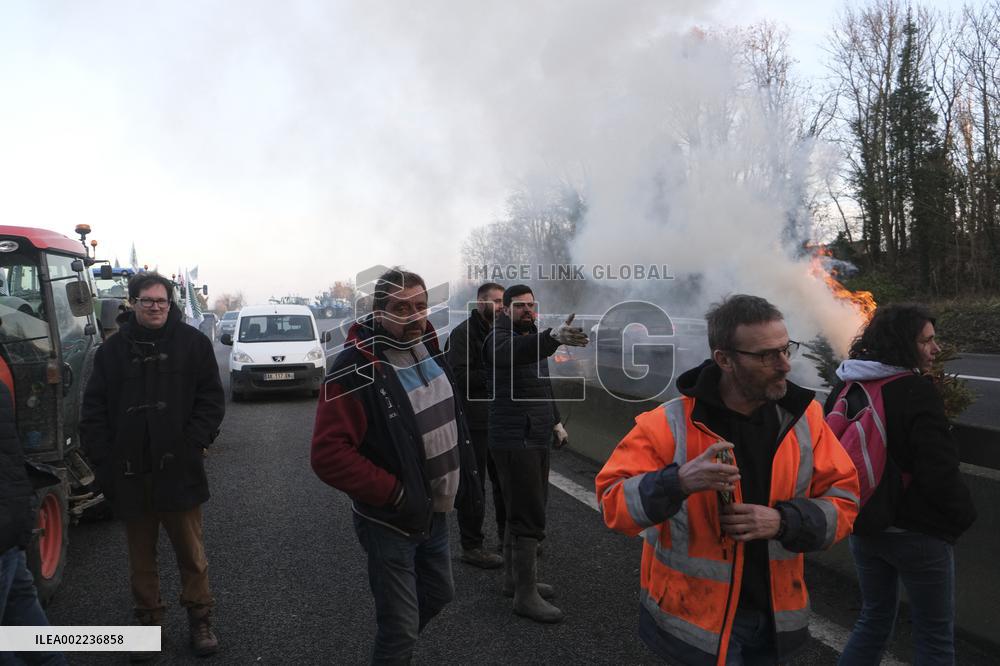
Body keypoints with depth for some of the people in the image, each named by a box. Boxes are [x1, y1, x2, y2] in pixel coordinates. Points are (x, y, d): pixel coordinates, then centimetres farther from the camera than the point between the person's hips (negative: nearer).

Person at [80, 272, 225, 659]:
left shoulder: (192, 343, 0)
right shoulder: (113, 349, 5)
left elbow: (211, 399, -1)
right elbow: (94, 409, 6)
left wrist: (193, 443, -11)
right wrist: (103, 457, -4)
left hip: (178, 469, -2)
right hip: (130, 474, 2)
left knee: (191, 551, 7)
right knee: (141, 557, 14)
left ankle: (200, 619, 23)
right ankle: (148, 621, 29)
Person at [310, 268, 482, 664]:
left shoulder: (427, 347, 1)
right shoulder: (355, 371, -24)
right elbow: (328, 454, -28)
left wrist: (461, 477, 10)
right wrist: (393, 493, -27)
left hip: (434, 512, 8)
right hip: (390, 522, -8)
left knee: (438, 594, 25)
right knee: (401, 628, 2)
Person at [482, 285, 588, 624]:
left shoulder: (533, 339, 16)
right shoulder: (500, 339, -14)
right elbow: (515, 353, -40)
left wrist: (556, 421, 24)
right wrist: (554, 336, -56)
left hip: (536, 440, 9)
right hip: (514, 442, -9)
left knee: (522, 513, 18)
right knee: (530, 519, -6)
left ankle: (514, 579, 31)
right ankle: (526, 596, 4)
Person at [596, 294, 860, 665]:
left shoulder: (806, 417, -5)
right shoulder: (670, 425, -17)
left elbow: (843, 499, 0)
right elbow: (613, 502, -17)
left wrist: (785, 521, -19)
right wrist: (678, 482, -35)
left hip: (775, 617, 5)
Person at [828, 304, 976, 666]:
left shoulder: (844, 389, 4)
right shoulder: (916, 390, -19)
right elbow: (940, 469, -21)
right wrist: (962, 517, -4)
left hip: (864, 526, 7)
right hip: (917, 532, -7)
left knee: (874, 618, 22)